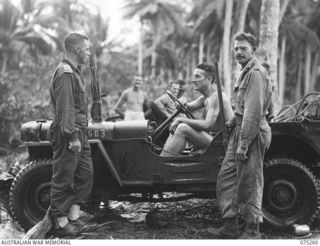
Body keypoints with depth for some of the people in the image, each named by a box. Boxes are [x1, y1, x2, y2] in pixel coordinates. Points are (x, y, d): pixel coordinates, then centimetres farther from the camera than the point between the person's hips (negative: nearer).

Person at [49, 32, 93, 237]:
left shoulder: (74, 72, 17)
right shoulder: (65, 74, -16)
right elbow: (65, 109, -21)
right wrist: (72, 137, -24)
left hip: (79, 134, 10)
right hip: (68, 135, -10)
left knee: (86, 174, 13)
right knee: (63, 179, -2)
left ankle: (73, 216, 20)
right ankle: (61, 224, 5)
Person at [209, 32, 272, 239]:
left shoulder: (256, 73, -15)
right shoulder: (246, 72, 17)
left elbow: (254, 112, -22)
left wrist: (243, 144, -24)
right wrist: (233, 121, 10)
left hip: (252, 134, -10)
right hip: (241, 130, 10)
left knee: (249, 183, -3)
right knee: (226, 178, 11)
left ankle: (253, 232, 7)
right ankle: (230, 227, 19)